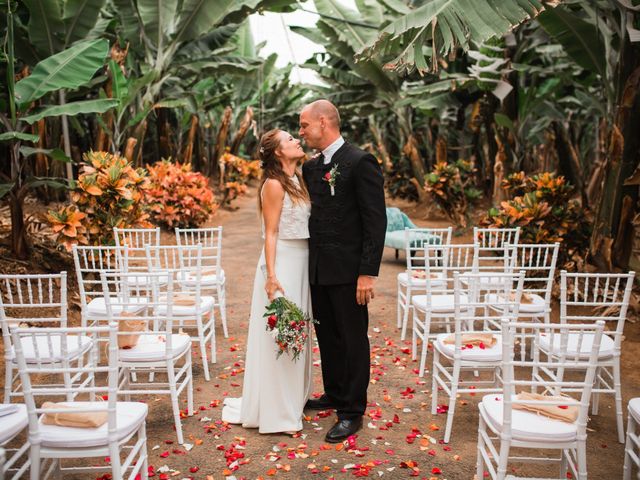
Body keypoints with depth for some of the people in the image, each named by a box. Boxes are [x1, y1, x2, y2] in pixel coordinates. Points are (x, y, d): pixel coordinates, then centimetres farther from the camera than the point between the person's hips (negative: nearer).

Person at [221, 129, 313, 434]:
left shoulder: (298, 180, 12)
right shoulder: (274, 184, -12)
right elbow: (270, 233, -14)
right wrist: (271, 276, -19)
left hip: (301, 262, 8)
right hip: (282, 262, -8)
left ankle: (292, 397, 31)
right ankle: (275, 411, 11)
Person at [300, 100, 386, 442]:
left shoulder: (360, 162, -12)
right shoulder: (310, 167, 12)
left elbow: (376, 221, -15)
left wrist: (368, 272, -18)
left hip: (348, 270, -7)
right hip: (318, 269, 7)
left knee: (353, 340, 4)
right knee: (327, 336, 18)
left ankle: (352, 412, 16)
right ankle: (334, 395, 35)